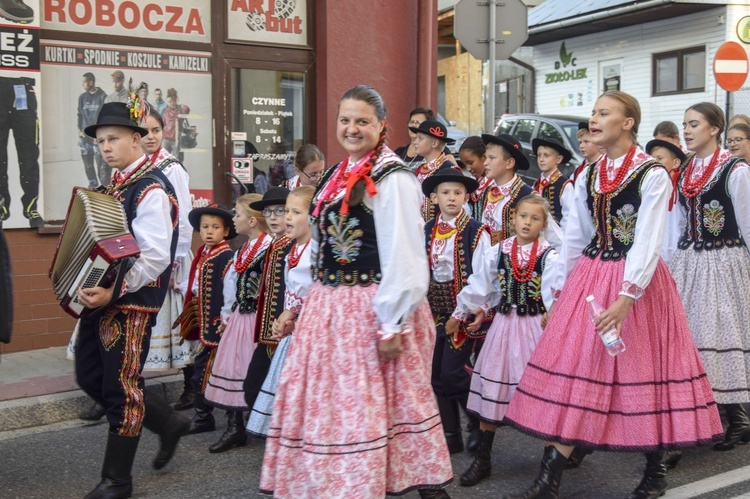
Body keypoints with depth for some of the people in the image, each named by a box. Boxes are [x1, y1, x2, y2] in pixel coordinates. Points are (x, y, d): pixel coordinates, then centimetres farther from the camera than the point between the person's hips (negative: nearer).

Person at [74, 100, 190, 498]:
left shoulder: (151, 189, -15)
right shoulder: (115, 185, 12)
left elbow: (155, 257, -23)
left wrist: (113, 292, -28)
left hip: (132, 302, -9)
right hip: (102, 298, 9)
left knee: (121, 388, 1)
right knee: (90, 377, 15)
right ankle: (168, 423, 30)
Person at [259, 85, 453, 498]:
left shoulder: (392, 180, -13)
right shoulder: (336, 176, 12)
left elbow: (404, 258, -18)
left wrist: (392, 324, -20)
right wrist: (301, 304, 16)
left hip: (374, 309, -8)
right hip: (329, 308, 8)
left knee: (370, 407, 1)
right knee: (328, 404, 14)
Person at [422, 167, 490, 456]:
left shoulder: (476, 232, -8)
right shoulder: (426, 232, 7)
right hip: (435, 310, 6)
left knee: (454, 372, -9)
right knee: (436, 373, 6)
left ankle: (479, 424, 15)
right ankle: (450, 435, 19)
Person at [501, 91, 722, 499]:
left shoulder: (652, 175, -9)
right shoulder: (588, 176, 9)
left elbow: (648, 242, -16)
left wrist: (626, 297, -25)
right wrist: (557, 291, 10)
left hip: (637, 282, -5)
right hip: (589, 279, 5)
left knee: (641, 371, 4)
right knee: (572, 373, 1)